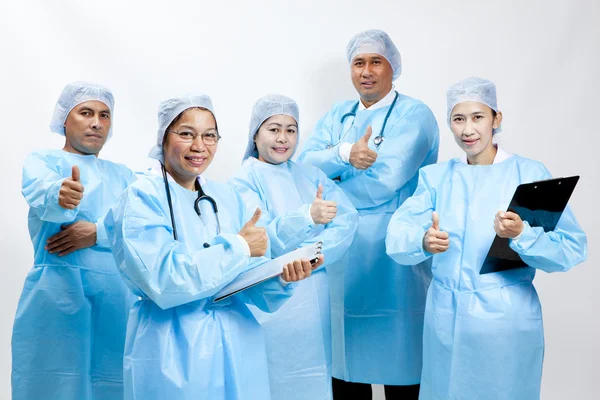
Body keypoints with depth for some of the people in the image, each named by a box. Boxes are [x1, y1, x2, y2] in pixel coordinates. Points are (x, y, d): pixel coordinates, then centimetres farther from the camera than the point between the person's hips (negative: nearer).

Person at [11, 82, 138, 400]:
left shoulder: (123, 175, 17)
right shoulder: (42, 161, 5)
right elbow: (41, 192, -19)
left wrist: (97, 233, -15)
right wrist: (61, 196, -42)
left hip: (118, 296, 4)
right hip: (59, 294, -3)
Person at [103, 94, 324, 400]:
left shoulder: (234, 200, 5)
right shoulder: (142, 198, -8)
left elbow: (254, 289, 2)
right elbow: (163, 281, -22)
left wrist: (282, 277, -19)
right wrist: (238, 247, -16)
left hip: (237, 350, 4)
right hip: (173, 357, -4)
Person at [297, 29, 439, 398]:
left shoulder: (414, 115, -5)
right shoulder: (338, 116, 14)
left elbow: (384, 180, -18)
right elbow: (306, 164, -2)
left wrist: (329, 172, -4)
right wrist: (345, 154, -21)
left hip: (394, 257, -5)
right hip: (341, 253, 5)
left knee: (397, 363, 3)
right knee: (346, 360, 12)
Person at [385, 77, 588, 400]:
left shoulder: (530, 173, -4)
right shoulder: (435, 176, 6)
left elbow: (572, 247, -11)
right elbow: (397, 234, -7)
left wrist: (521, 235, -28)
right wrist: (424, 241, -29)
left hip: (507, 317, -3)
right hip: (445, 316, 3)